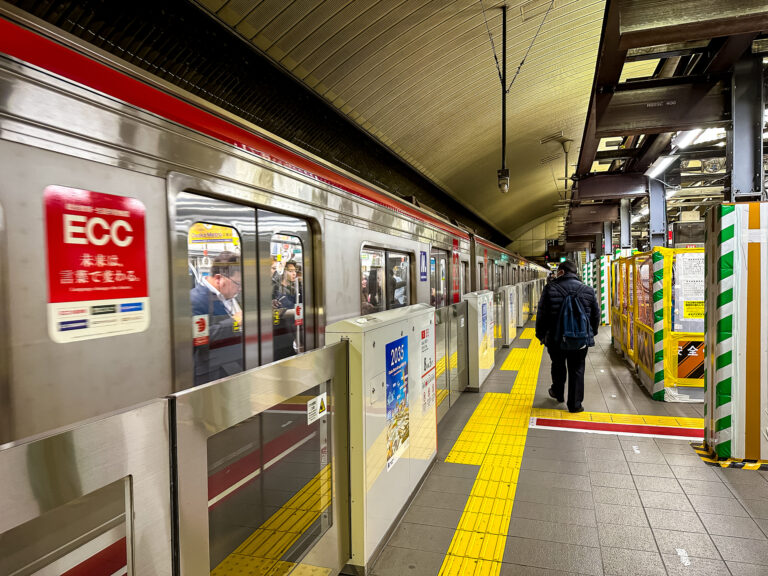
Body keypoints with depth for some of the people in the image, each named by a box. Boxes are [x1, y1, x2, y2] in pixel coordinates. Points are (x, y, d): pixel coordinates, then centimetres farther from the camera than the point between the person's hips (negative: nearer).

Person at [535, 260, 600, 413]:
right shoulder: (588, 290, 0)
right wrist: (592, 333, 23)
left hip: (556, 339, -1)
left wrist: (541, 334, 7)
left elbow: (542, 314, -5)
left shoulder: (550, 288, -9)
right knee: (577, 370, 10)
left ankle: (558, 393, 40)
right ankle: (575, 404, 14)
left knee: (558, 366, 21)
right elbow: (596, 315, 8)